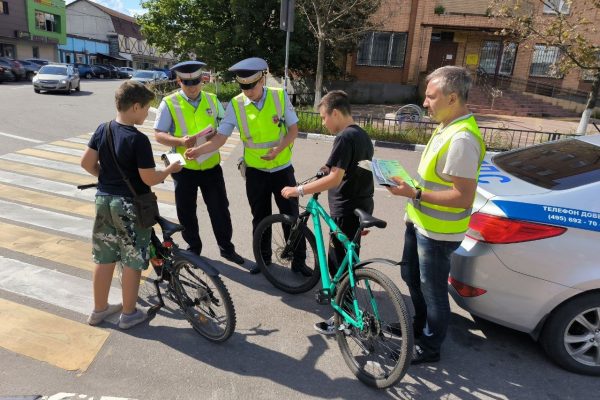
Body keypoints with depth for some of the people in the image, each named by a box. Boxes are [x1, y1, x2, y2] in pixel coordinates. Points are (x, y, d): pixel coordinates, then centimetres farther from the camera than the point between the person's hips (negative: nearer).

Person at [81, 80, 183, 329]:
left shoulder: (103, 130, 1)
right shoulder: (138, 139, -20)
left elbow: (86, 163, 6)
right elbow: (149, 179, -19)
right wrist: (170, 169, -2)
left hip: (104, 200, 7)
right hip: (130, 206, -7)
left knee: (104, 259, 18)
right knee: (132, 262, 8)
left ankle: (99, 310, 32)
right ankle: (129, 314, 22)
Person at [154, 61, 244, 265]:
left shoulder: (212, 100, 3)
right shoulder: (169, 103, -7)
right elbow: (158, 134, -9)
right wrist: (180, 141, -26)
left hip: (211, 166, 2)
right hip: (184, 168, -1)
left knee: (220, 209, 7)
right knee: (186, 212, 11)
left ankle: (226, 247, 25)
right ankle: (193, 248, 31)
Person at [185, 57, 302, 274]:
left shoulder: (280, 97, -10)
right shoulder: (236, 104, -9)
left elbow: (293, 129, -4)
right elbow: (220, 137, -9)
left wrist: (278, 149, -20)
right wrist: (198, 150, -25)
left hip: (282, 168, -1)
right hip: (255, 170, 1)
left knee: (291, 215, 5)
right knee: (260, 217, 13)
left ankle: (298, 260, 21)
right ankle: (263, 257, 31)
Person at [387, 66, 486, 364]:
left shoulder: (462, 139, -27)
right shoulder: (448, 127, 5)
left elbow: (463, 197, -28)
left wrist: (415, 194, -26)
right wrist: (412, 187, 9)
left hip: (437, 232, -10)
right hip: (420, 222, 10)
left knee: (433, 291, 9)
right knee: (411, 276, 25)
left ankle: (429, 348, 30)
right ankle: (421, 326, 47)